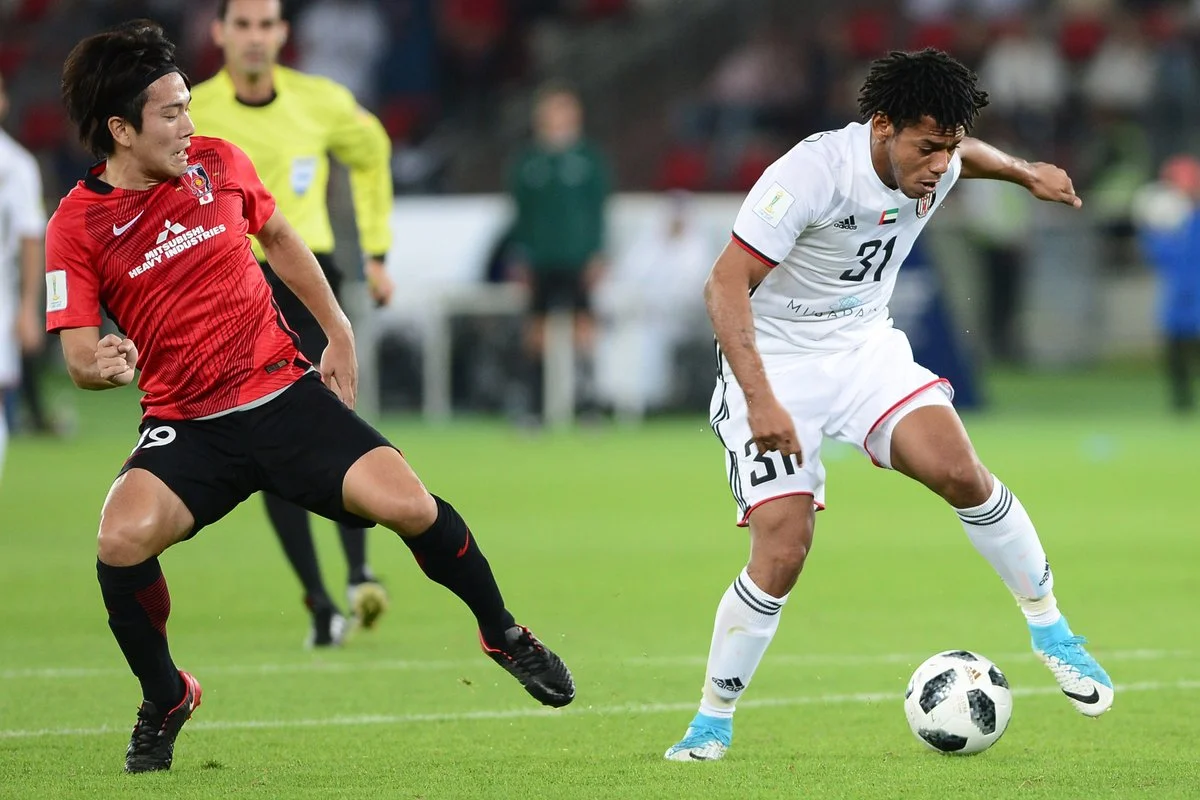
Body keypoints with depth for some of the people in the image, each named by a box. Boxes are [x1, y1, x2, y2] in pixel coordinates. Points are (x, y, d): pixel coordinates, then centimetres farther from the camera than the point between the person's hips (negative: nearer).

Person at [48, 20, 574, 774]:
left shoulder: (216, 162, 1)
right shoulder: (78, 225, -8)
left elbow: (279, 239, 20)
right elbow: (80, 356, -9)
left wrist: (339, 335, 19)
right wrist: (103, 365, -32)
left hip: (286, 392, 2)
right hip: (187, 426, -2)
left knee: (407, 504, -17)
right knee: (124, 537, -30)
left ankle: (503, 634, 13)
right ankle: (165, 700, -1)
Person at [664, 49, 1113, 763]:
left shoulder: (934, 165, -6)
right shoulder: (811, 173, -27)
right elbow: (725, 285, -28)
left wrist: (1026, 172, 31)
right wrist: (760, 400, -36)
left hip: (865, 349, 5)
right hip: (776, 363, -5)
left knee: (958, 469, -22)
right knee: (781, 556, -16)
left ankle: (1048, 624, -2)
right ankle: (713, 722, 4)